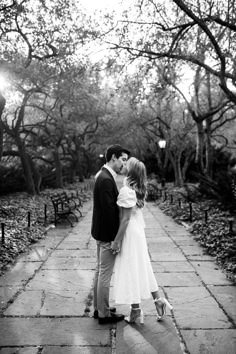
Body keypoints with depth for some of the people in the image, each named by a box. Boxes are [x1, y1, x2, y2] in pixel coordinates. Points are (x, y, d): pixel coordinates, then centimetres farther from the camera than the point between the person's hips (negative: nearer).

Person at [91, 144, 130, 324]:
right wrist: (116, 238, -18)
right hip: (107, 234, -11)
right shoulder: (106, 179, -22)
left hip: (101, 232, 11)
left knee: (100, 271, 19)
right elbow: (109, 210, -24)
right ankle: (104, 314, 18)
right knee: (105, 274, 3)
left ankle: (99, 307, 34)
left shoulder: (102, 175, 10)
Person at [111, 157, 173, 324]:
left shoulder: (126, 190, -21)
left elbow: (125, 219, -22)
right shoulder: (139, 189, 5)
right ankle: (158, 299, 27)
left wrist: (117, 241, -17)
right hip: (139, 232, 8)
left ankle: (136, 310, 17)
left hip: (129, 234, -8)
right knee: (142, 268, 19)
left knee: (130, 270, 4)